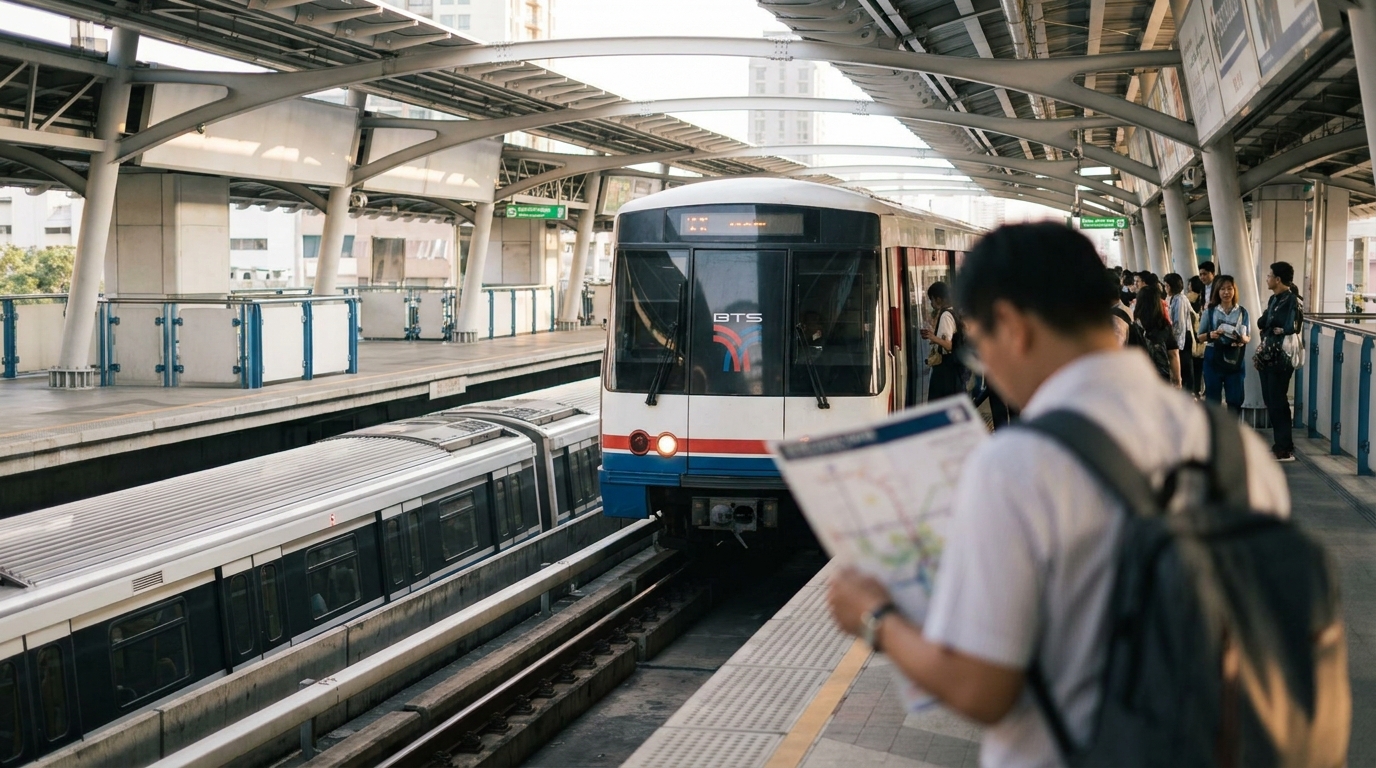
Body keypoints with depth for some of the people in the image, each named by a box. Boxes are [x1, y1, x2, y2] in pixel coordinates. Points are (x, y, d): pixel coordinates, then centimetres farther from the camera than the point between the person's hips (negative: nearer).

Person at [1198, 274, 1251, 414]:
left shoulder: (1242, 312, 4)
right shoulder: (1210, 311, 1)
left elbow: (1249, 337, 9)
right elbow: (1200, 336, 4)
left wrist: (1243, 339, -14)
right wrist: (1210, 335, -17)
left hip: (1234, 358, 1)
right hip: (1213, 357, -1)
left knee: (1235, 399, 4)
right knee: (1213, 399, 5)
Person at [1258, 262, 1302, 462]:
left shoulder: (1292, 300, -13)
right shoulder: (1273, 299, 14)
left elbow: (1290, 329, -20)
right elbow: (1262, 324, 15)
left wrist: (1273, 328, -6)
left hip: (1281, 358, -9)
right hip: (1267, 357, 9)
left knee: (1278, 402, -5)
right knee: (1270, 401, 11)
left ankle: (1286, 449, 1)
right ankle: (1279, 444, 20)